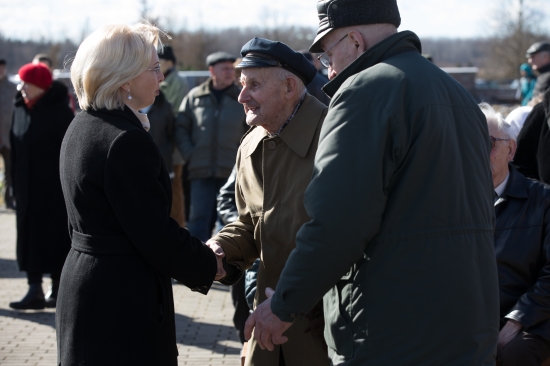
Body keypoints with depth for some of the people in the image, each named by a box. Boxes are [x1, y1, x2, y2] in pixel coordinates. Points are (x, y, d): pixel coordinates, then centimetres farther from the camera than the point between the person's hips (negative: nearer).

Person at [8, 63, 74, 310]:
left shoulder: (59, 111, -11)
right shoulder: (20, 109, 7)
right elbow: (16, 148, 13)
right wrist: (15, 183, 10)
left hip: (54, 189, -6)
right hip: (27, 189, 6)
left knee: (55, 237, 3)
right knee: (30, 239, 4)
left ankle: (57, 288, 13)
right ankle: (35, 290, 8)